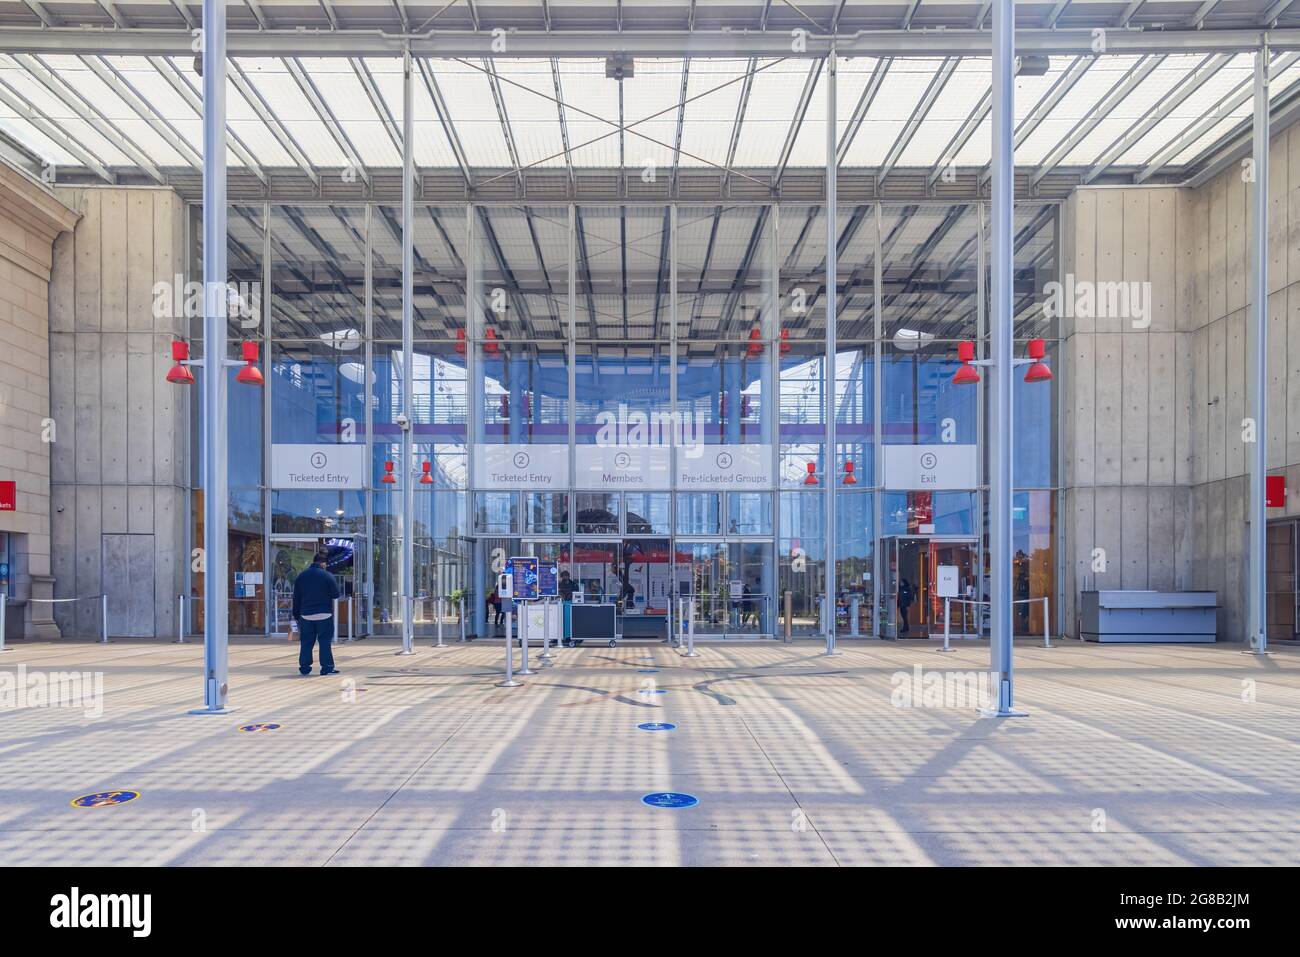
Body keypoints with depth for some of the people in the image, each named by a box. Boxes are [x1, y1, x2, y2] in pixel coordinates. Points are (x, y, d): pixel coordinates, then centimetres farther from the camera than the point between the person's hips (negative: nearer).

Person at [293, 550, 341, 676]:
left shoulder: (301, 576, 6)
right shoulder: (328, 576, -8)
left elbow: (296, 597, 9)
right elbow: (336, 594, -4)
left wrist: (296, 614, 14)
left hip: (306, 615, 4)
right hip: (324, 615, -3)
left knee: (306, 642, 10)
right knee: (325, 642, 1)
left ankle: (304, 667, 12)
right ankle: (327, 667, -1)